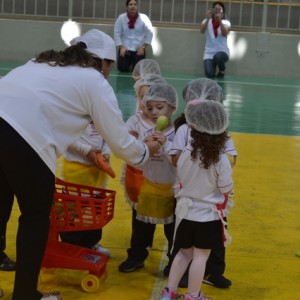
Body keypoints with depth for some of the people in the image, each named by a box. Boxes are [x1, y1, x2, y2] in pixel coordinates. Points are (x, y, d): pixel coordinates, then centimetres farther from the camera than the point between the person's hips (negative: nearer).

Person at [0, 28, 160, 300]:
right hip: (23, 137, -6)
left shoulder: (45, 63, 29)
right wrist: (145, 151, 35)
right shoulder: (95, 82, 12)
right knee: (36, 218, 14)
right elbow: (120, 143, 16)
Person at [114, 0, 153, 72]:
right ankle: (128, 62, 27)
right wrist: (121, 47, -9)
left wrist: (143, 47, -9)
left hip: (139, 49, -1)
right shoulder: (121, 18, -5)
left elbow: (150, 33, -4)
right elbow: (117, 33, -2)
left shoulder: (143, 18, -7)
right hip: (125, 48, 1)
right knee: (122, 69, -8)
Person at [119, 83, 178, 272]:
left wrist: (166, 144, -30)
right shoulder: (147, 134, -1)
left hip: (171, 189, -4)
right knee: (142, 225, 14)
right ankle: (136, 257, 28)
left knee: (172, 228, 10)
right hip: (149, 187, 4)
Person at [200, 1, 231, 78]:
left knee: (218, 56, -39)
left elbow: (224, 33, -19)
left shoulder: (226, 22, 0)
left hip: (222, 52, -1)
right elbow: (202, 30, -17)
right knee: (209, 74, -21)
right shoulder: (207, 21, 3)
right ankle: (213, 65, 18)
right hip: (209, 53, 1)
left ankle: (222, 70, -4)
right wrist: (208, 19, -31)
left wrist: (220, 20, -31)